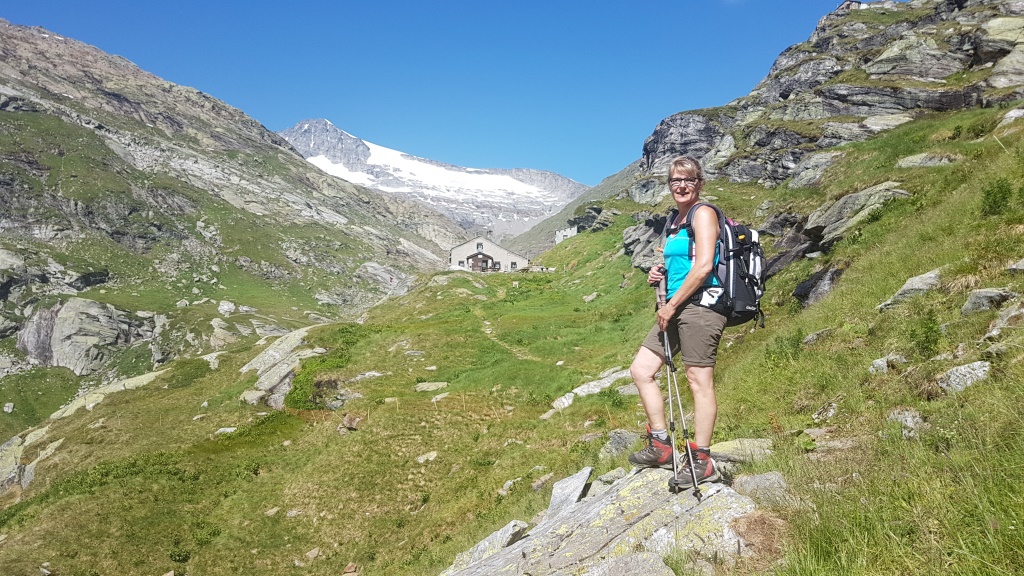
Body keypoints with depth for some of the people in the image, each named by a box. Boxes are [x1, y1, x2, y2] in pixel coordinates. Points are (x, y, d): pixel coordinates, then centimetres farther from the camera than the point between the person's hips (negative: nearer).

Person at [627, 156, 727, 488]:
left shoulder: (703, 213, -7)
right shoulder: (676, 221, 19)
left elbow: (703, 265, -18)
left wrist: (672, 304, -15)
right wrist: (660, 274, 10)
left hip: (700, 305, -10)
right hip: (677, 310, 10)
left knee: (699, 381, -5)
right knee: (640, 370, 8)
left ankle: (702, 462, 5)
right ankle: (660, 446, 15)